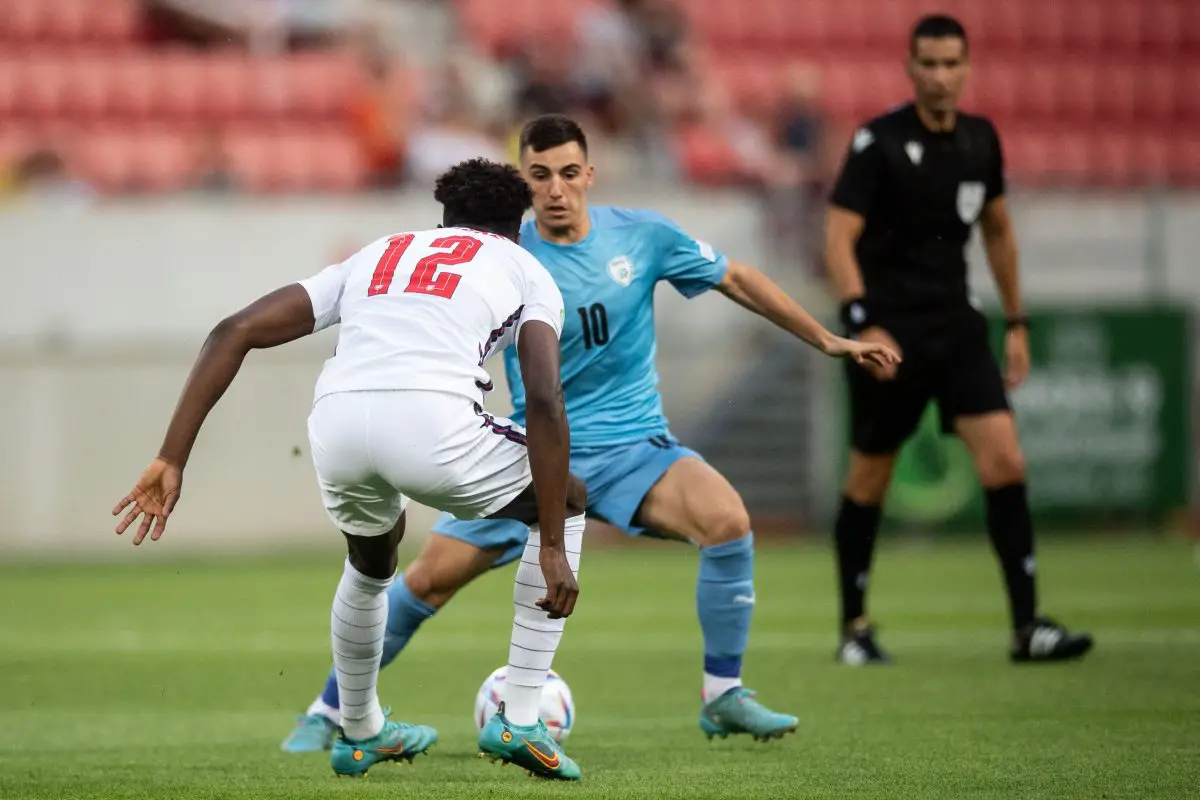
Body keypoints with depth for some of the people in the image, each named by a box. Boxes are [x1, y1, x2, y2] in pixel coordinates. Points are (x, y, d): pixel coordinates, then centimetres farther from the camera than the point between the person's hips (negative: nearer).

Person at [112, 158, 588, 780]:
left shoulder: (377, 256, 34)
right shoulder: (524, 270, 24)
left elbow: (236, 331, 21)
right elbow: (544, 400, 6)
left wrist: (171, 460, 17)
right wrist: (552, 550, 6)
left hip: (337, 424, 4)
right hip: (434, 421, -4)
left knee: (371, 564, 39)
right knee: (566, 501, 26)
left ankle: (359, 735, 53)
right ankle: (518, 722, 19)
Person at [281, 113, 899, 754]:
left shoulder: (640, 236, -3)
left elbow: (736, 281, 9)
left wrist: (826, 340, 12)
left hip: (633, 446, 1)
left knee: (726, 519, -27)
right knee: (431, 577, -9)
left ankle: (724, 700, -11)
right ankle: (328, 712, 11)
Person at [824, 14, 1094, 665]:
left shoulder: (980, 140, 6)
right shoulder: (878, 142, -11)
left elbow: (998, 230, 20)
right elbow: (840, 239, -15)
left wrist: (1016, 323, 20)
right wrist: (863, 325, -26)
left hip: (956, 325, 4)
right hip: (889, 333, -4)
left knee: (1005, 464, -10)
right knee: (869, 481, 5)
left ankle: (1027, 626, -9)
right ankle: (854, 628, 21)